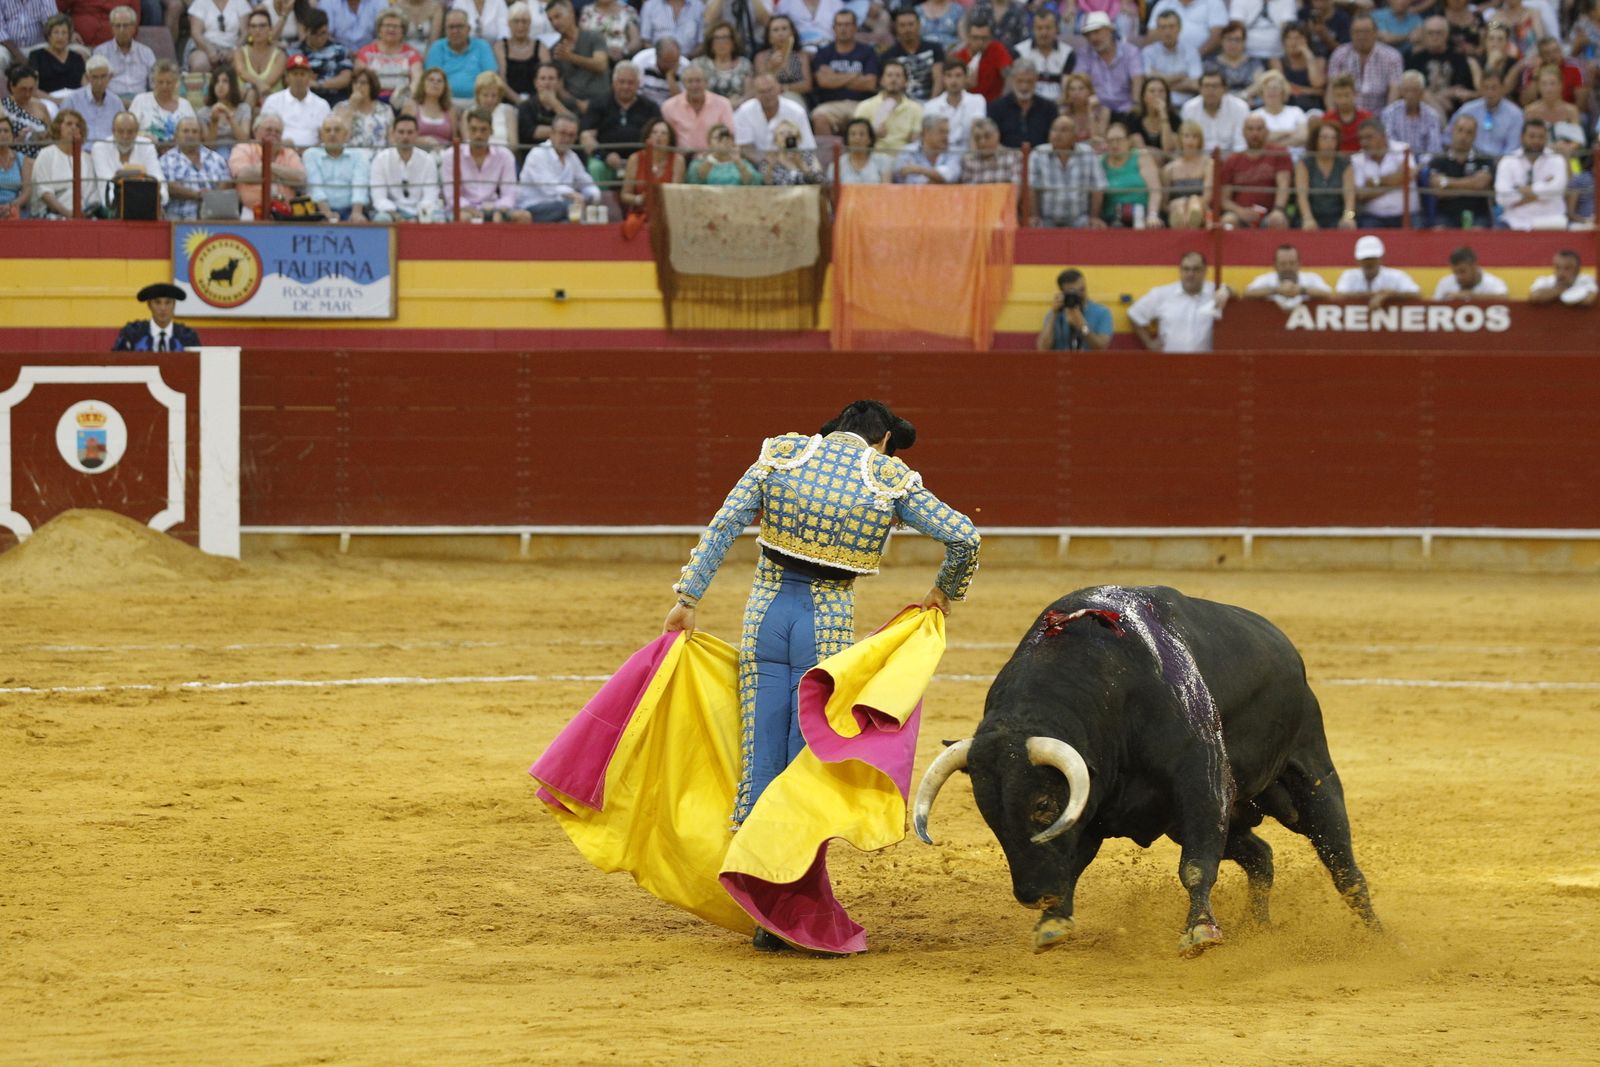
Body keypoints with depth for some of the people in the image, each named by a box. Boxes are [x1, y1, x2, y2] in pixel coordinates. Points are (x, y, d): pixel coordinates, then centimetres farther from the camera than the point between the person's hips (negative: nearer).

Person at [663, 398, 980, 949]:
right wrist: (945, 593, 12)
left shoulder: (782, 454, 6)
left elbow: (722, 526, 1)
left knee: (761, 762, 7)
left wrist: (688, 599, 4)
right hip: (828, 624, -2)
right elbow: (964, 536, -5)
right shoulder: (890, 479, 0)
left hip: (766, 614, 2)